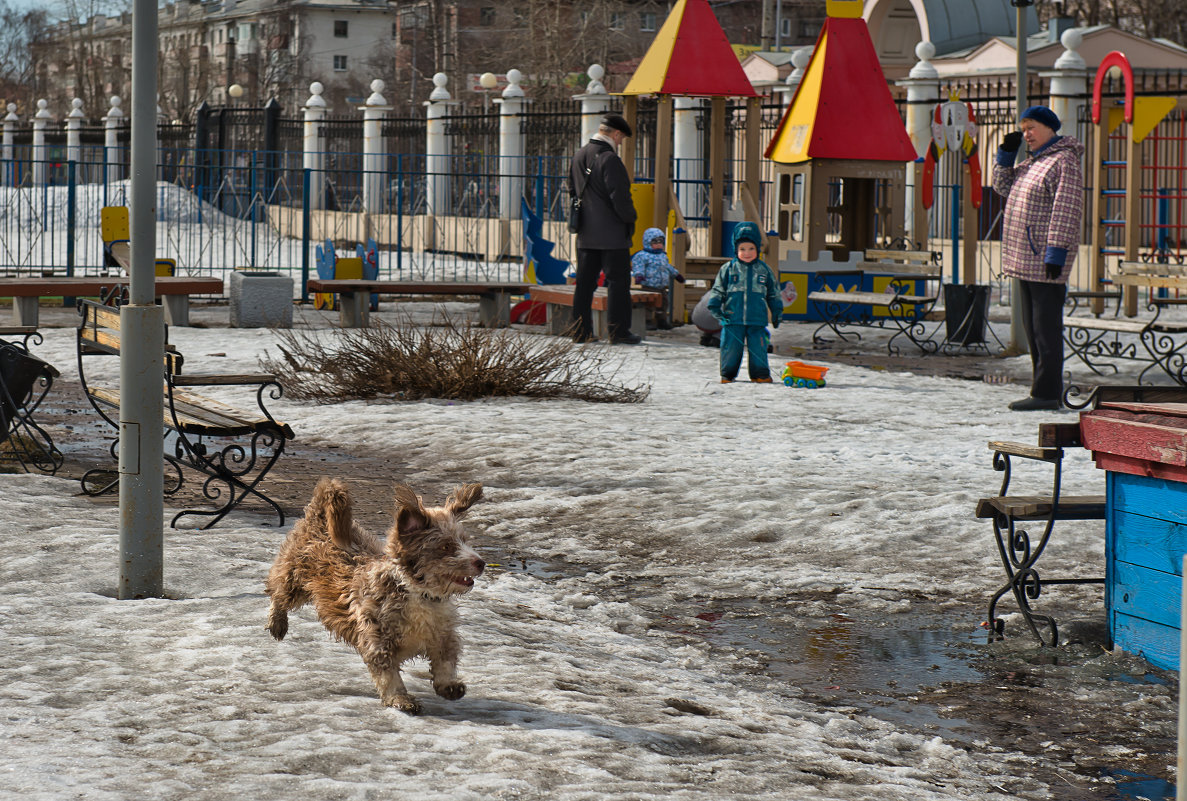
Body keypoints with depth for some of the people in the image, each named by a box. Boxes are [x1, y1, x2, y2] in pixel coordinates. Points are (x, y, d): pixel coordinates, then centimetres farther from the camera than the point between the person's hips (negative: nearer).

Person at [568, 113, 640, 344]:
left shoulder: (579, 157, 10)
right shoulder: (609, 159, -17)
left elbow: (573, 192, 18)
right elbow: (619, 197, -19)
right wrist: (629, 219, -4)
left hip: (586, 233, 8)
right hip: (612, 233, -8)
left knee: (585, 282, 10)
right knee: (618, 282, -2)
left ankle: (581, 331, 11)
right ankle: (618, 332, -2)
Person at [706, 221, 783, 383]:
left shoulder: (764, 270, 9)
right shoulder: (728, 268, 4)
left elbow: (773, 294, 17)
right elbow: (718, 290, 7)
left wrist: (777, 312, 14)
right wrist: (715, 306, -5)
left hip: (757, 321, 1)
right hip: (733, 320, -1)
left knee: (758, 349, 1)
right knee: (730, 347, 2)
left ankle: (760, 375, 13)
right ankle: (728, 374, 16)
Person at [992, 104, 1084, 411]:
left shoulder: (1065, 161, -12)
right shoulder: (1034, 162, 18)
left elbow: (1066, 210, -19)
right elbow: (1003, 186, 25)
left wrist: (1056, 254, -23)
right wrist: (1007, 152, 11)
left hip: (1046, 260, -10)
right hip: (1026, 258, 10)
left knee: (1046, 327, -9)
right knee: (1032, 328, 11)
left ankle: (1046, 393, -9)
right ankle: (1044, 391, 16)